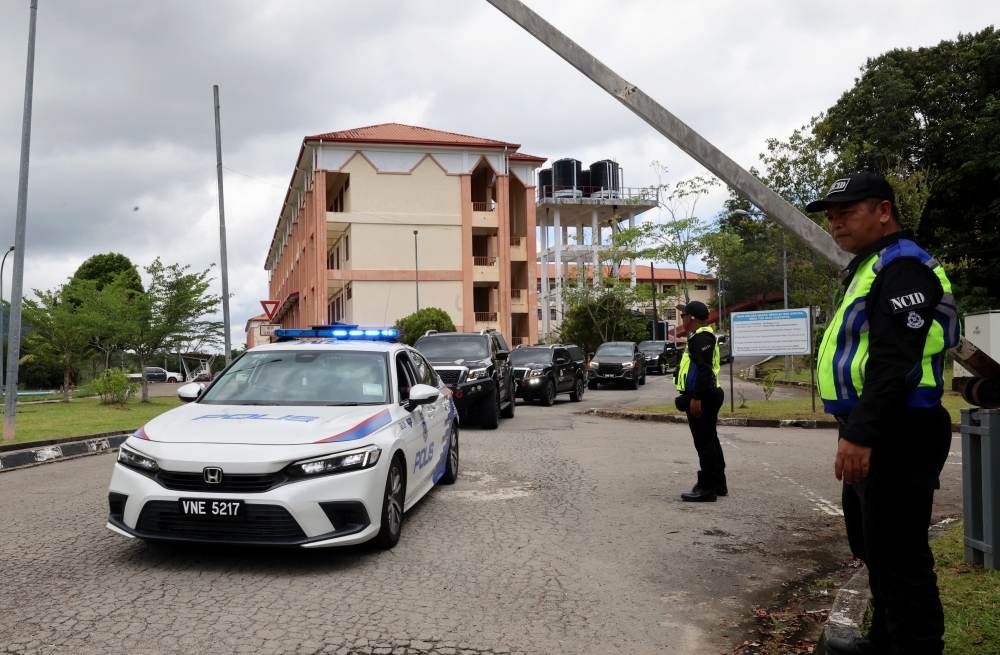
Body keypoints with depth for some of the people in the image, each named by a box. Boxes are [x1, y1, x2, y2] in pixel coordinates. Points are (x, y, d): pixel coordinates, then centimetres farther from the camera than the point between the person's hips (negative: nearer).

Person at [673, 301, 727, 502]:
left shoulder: (701, 338, -17)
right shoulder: (699, 337, 17)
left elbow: (704, 370, -25)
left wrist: (696, 398, -27)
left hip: (702, 398, -11)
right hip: (703, 397, 11)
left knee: (704, 443, -6)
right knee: (710, 441, 16)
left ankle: (706, 489, -2)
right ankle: (718, 485, 25)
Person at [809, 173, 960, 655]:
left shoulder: (902, 267, -15)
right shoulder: (869, 268, 19)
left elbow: (894, 361, -25)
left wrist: (860, 434, -27)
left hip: (895, 440, -11)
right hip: (872, 436, 11)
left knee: (897, 555, -6)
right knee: (874, 547, 21)